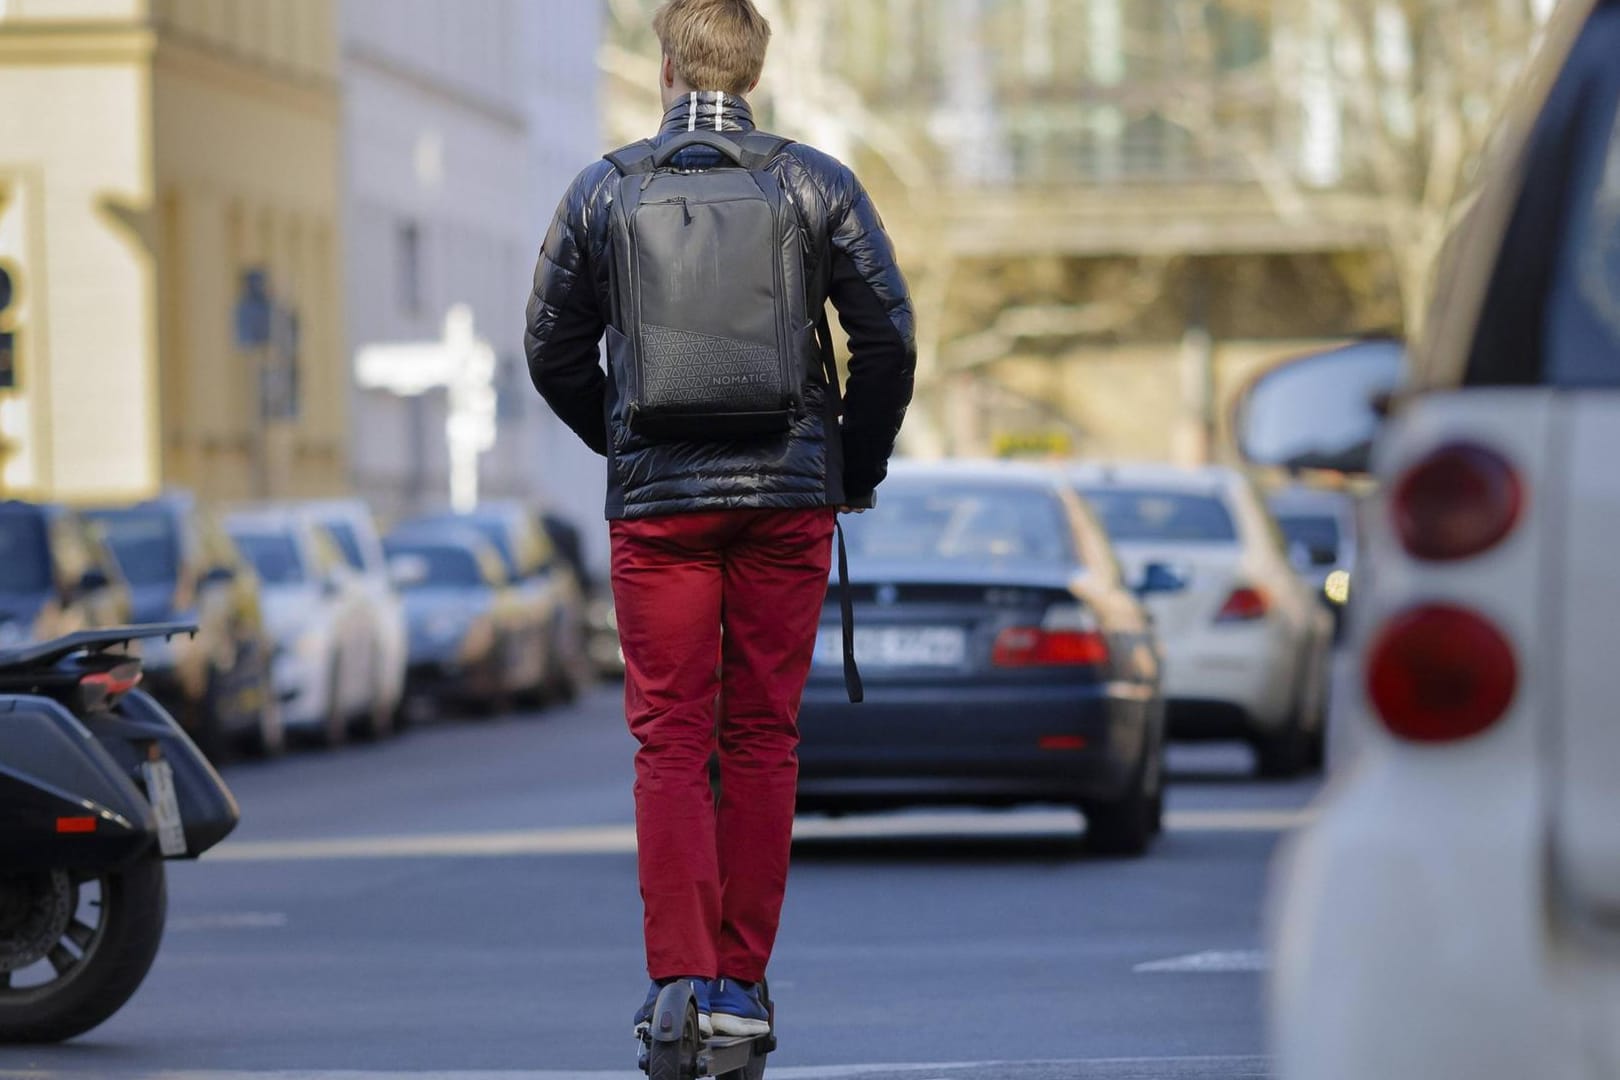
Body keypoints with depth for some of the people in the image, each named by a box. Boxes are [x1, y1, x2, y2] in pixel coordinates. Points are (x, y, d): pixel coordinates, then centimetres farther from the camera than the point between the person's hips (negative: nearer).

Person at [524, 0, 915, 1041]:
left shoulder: (602, 193, 3)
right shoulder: (815, 184, 1)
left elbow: (553, 351, 9)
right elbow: (890, 337, 0)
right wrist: (857, 467, 13)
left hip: (657, 501, 0)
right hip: (787, 496, 0)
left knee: (670, 742, 2)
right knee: (763, 740, 7)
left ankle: (680, 974, -10)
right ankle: (742, 983, 8)